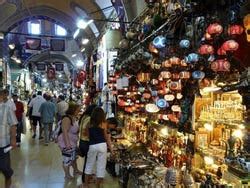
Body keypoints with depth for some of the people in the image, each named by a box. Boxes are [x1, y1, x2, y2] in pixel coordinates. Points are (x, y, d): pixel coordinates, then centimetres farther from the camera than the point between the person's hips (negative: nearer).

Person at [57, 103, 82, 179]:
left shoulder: (74, 118, 7)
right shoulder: (67, 118, -22)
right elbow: (65, 131, -27)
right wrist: (67, 143, -29)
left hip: (73, 142, 10)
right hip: (66, 142, -10)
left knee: (74, 156, 22)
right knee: (67, 158, 1)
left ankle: (76, 170, 39)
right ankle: (67, 175, 16)